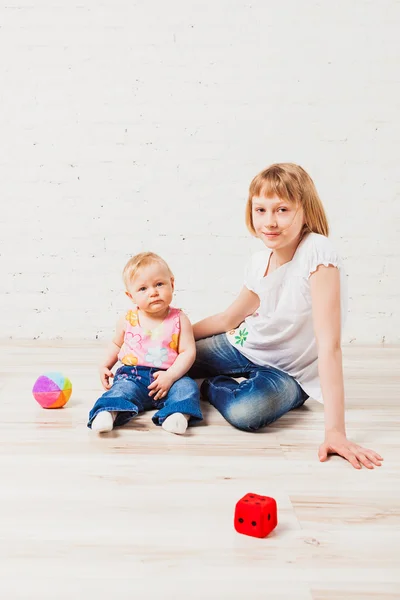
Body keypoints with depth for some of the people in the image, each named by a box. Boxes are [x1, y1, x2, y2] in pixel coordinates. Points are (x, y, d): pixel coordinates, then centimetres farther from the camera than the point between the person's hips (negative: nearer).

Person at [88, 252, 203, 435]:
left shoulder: (179, 320, -1)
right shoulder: (127, 320, 5)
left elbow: (188, 351, -6)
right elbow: (116, 344, 21)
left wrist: (170, 376, -19)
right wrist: (104, 366, 5)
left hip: (167, 376, 0)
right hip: (133, 375, 0)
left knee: (187, 386, -26)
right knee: (123, 388, -29)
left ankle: (177, 414, -49)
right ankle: (107, 413, -52)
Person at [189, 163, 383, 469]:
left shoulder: (318, 253, -28)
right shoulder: (259, 262, -7)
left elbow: (329, 344, -32)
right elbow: (228, 319, 11)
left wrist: (335, 431, -35)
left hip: (288, 372, -5)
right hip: (244, 348, 6)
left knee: (247, 412, -36)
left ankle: (212, 386, -3)